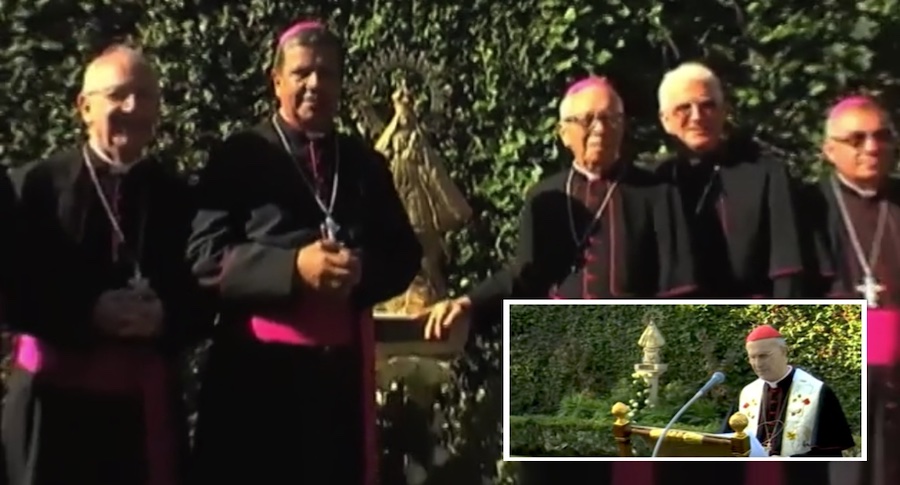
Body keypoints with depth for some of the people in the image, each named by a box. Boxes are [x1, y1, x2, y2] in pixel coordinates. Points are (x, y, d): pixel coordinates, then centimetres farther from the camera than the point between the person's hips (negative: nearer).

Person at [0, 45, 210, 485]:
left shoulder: (178, 195, 8)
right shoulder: (36, 184, 0)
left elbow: (204, 300, 8)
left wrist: (163, 319, -12)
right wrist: (88, 314, -17)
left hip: (148, 400, 2)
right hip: (54, 397, -2)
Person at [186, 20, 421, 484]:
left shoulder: (366, 163, 16)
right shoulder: (238, 155, 2)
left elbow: (404, 254, 12)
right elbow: (205, 256, -6)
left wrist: (362, 272, -10)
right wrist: (293, 267, -19)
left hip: (342, 365, 4)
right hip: (258, 364, -3)